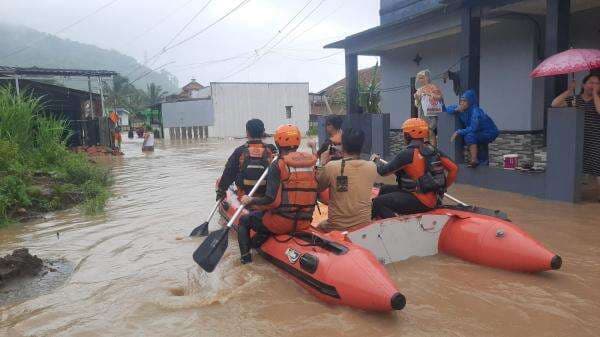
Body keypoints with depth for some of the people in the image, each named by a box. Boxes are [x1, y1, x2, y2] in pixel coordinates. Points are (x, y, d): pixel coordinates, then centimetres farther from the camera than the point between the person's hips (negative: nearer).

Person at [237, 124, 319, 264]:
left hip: (281, 222, -6)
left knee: (244, 221, 19)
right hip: (304, 223, 6)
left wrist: (250, 200, -5)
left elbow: (271, 200, -19)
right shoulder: (311, 162, 2)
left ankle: (246, 257, 14)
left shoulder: (278, 165, -15)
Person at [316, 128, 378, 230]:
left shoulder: (331, 167, -17)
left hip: (336, 226, -2)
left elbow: (318, 187, 1)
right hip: (364, 225, 2)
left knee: (320, 226, 30)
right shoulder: (372, 167, -8)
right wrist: (345, 157, 16)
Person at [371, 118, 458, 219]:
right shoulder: (433, 150, 4)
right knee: (385, 189, 20)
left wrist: (376, 160, 9)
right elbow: (453, 168, 5)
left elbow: (384, 171, -12)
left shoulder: (408, 154, -18)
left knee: (378, 203, -11)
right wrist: (443, 188, 17)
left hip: (421, 202, -9)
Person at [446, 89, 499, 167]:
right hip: (479, 132, 9)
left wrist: (458, 132, -32)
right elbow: (447, 109, 1)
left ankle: (474, 160, -23)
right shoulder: (462, 109, -8)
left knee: (469, 136, -28)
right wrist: (456, 110, -19)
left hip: (489, 133, -9)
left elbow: (473, 129, -34)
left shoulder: (476, 112, -28)